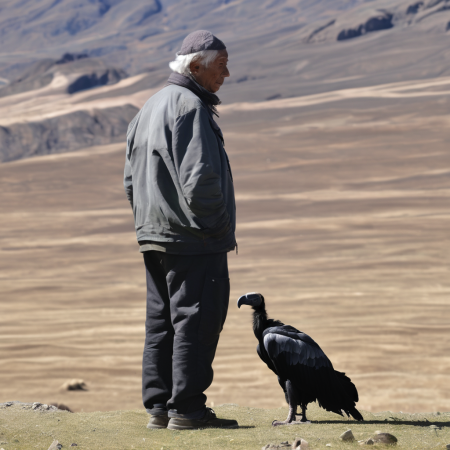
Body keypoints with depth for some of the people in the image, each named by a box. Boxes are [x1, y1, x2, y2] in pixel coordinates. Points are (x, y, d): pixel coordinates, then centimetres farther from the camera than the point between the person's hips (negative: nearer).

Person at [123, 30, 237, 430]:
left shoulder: (150, 108, 17)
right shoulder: (189, 106, -14)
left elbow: (131, 179, 20)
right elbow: (199, 176, -22)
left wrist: (149, 220, 18)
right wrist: (220, 227, -12)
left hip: (155, 234, 9)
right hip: (193, 237, -9)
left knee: (162, 323, 11)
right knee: (196, 321, -5)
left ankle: (159, 405, 13)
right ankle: (187, 408, -5)